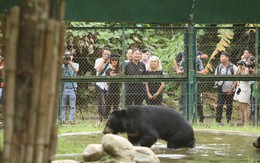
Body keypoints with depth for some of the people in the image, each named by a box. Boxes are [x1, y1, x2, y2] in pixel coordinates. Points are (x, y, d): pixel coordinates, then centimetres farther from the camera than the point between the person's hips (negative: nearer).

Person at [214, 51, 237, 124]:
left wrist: (232, 88, -10)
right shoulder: (218, 67, 11)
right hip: (221, 91, 2)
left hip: (230, 91, -2)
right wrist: (216, 84, -2)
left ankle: (229, 120, 12)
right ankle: (218, 120, -4)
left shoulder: (233, 67, -1)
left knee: (229, 106, 3)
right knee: (219, 106, -6)